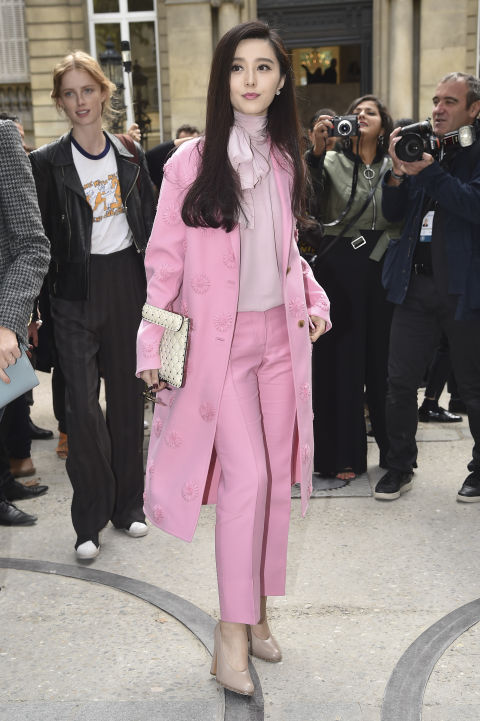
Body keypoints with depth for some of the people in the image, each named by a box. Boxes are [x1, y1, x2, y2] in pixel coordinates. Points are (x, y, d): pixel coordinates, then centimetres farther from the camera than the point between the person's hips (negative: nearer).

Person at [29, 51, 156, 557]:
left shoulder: (129, 155, 7)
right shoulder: (48, 163, -4)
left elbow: (148, 224, 12)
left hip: (127, 281, 4)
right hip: (77, 291, -3)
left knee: (127, 396, 10)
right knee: (83, 405, -5)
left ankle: (128, 506, 24)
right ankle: (89, 521, 8)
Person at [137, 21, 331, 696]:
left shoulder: (285, 160, 9)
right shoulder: (192, 161, -5)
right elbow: (164, 258, -4)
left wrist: (313, 297, 2)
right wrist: (155, 346, -8)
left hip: (280, 335, 5)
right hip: (218, 339, -5)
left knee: (275, 477, 9)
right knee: (246, 475, -12)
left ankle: (256, 609, 26)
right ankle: (231, 633, 3)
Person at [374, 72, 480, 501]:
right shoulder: (423, 146, 12)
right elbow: (393, 213, 9)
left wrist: (428, 171, -22)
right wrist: (398, 172, -8)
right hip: (416, 285, 5)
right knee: (400, 382, 5)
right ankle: (400, 469, 20)